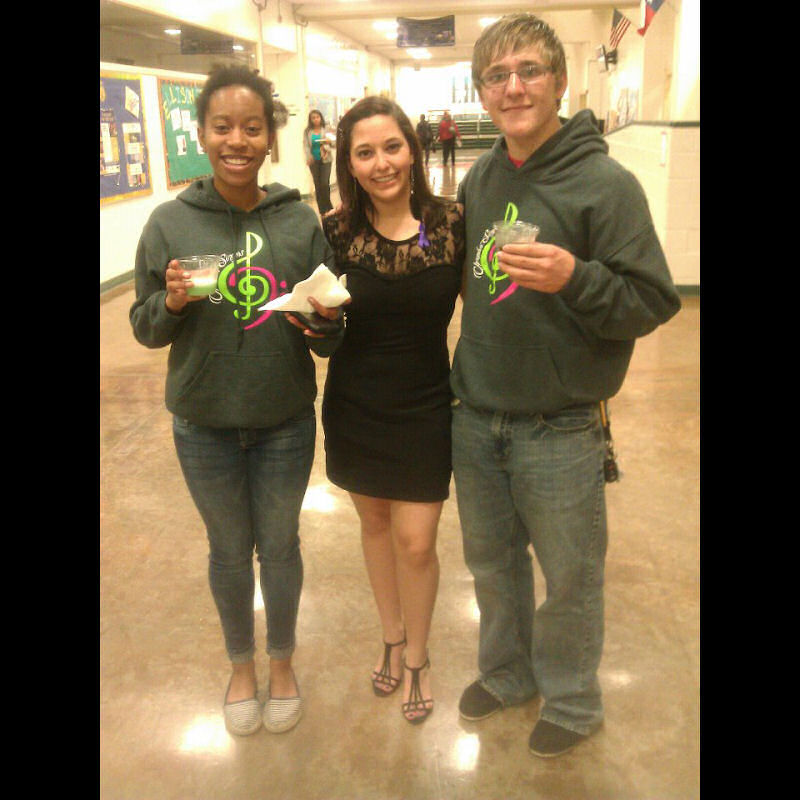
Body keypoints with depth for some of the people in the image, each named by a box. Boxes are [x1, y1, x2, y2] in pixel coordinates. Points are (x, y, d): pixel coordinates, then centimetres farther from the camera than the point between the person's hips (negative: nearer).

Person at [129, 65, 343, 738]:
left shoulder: (301, 221, -6)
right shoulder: (171, 222, -7)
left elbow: (330, 341, -2)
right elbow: (146, 329, -2)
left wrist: (323, 319, -24)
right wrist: (171, 302, -22)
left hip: (286, 423, 0)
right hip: (205, 425, 0)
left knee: (279, 543, 15)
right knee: (229, 547, 17)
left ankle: (282, 660, 41)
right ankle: (241, 662, 42)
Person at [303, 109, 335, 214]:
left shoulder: (326, 130, 2)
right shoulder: (307, 131, 4)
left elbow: (335, 143, 3)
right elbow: (305, 145, -2)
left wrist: (330, 141, -20)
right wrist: (308, 156, -19)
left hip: (325, 159, -2)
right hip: (314, 161, 2)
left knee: (325, 184, -9)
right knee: (317, 185, 3)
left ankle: (327, 208, 6)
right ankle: (322, 209, 12)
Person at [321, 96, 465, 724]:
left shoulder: (452, 224, -10)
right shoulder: (337, 233, -6)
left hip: (426, 409, -2)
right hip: (355, 408, 2)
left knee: (415, 542, 0)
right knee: (375, 523, 17)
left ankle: (417, 655, 29)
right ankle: (392, 637, 42)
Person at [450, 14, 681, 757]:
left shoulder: (605, 184, -13)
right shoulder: (478, 180, 5)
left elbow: (654, 303, -15)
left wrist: (575, 279, -30)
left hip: (559, 429, -5)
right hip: (475, 417, 6)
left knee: (568, 576, 11)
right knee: (491, 558, 21)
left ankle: (571, 701, 36)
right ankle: (506, 672, 45)